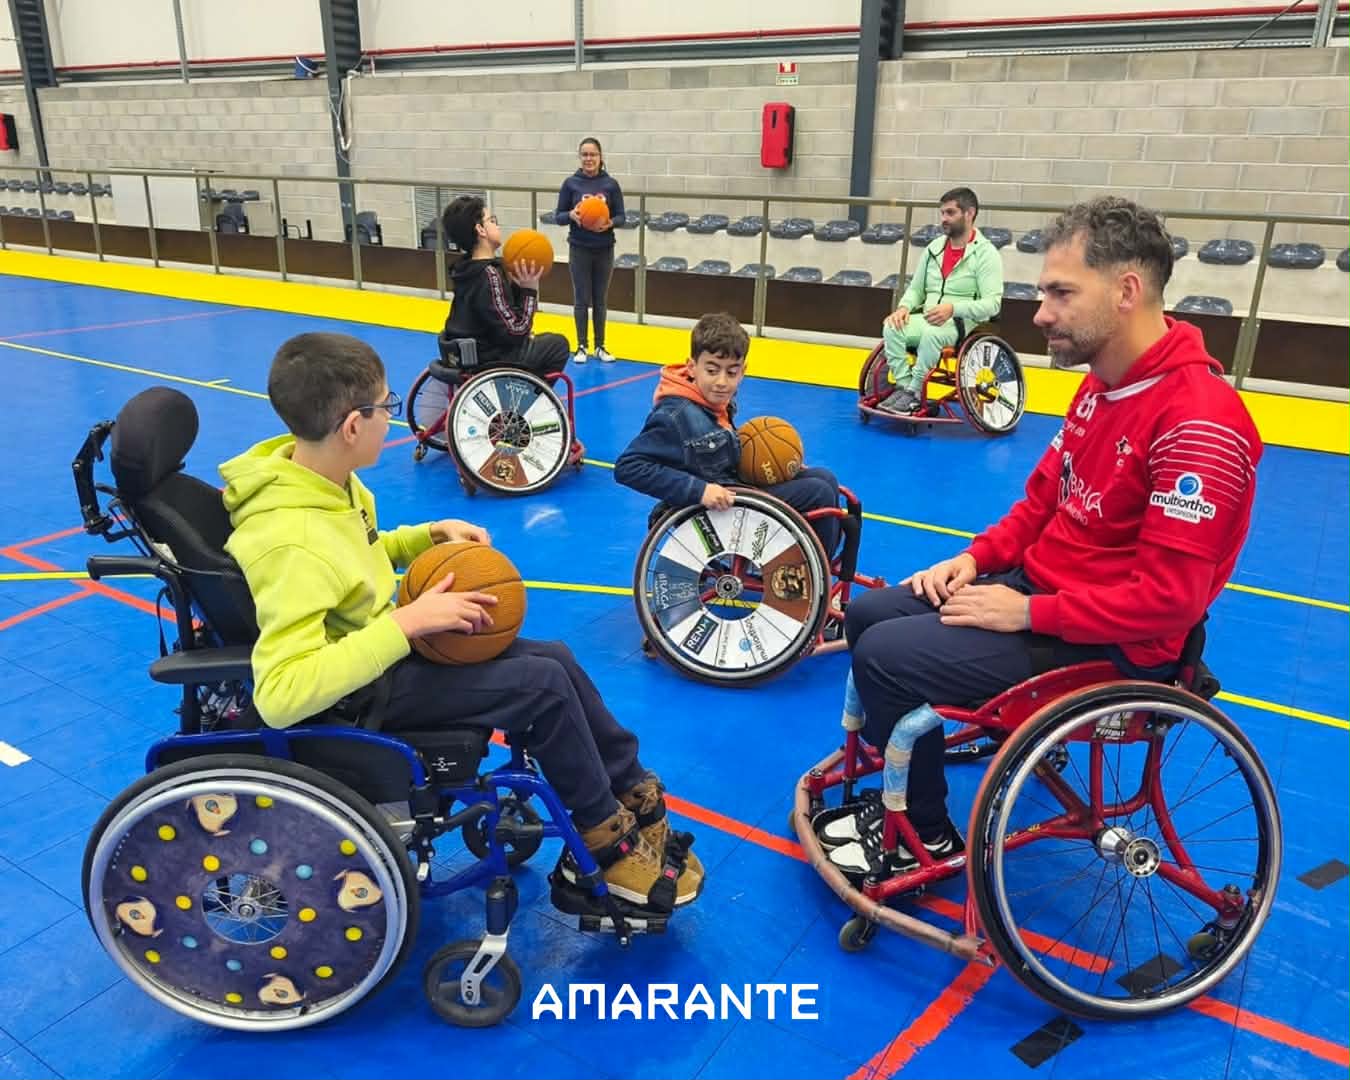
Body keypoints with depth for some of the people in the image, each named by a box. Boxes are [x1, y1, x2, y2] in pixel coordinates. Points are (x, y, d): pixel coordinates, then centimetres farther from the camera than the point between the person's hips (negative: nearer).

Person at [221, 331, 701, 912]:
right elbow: (281, 695, -38)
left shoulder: (321, 476, -5)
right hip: (361, 693, -9)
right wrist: (408, 622, -37)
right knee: (544, 684, -14)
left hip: (381, 646, 9)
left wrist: (430, 535, -1)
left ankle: (636, 796, 19)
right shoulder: (292, 543, -33)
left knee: (555, 658, 4)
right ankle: (611, 841, 6)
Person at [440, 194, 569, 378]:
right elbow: (515, 333, -22)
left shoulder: (467, 268, 5)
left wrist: (519, 285, 0)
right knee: (558, 344, 5)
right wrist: (529, 290, -17)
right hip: (485, 362, -9)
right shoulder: (489, 275, -23)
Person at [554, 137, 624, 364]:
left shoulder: (610, 184, -1)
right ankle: (582, 346, 15)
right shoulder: (571, 183, -2)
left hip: (604, 249, 1)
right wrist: (571, 215, -20)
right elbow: (558, 216, 1)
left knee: (600, 300, 9)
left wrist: (610, 222, -19)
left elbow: (621, 215, 2)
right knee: (581, 300, 4)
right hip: (579, 249, -1)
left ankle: (600, 346, 19)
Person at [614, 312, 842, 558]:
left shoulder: (721, 400, -1)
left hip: (735, 488, 8)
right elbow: (627, 467, -28)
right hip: (713, 512, -8)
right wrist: (699, 490, -32)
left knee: (824, 478, 8)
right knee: (818, 493, -11)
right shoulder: (676, 416, -25)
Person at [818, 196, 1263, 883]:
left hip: (1110, 644, -10)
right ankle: (902, 792, 21)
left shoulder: (1199, 422, -25)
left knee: (888, 656, -18)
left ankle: (926, 838, 6)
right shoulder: (1102, 382, 6)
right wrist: (977, 558, 1)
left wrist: (1030, 613, -21)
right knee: (868, 613, 7)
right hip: (1039, 585, 10)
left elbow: (1170, 598, -26)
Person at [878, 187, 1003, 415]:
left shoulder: (986, 253, -5)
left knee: (931, 334, -38)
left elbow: (992, 303, -14)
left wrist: (953, 308, -29)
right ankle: (903, 387, -19)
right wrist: (904, 307, -6)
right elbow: (916, 288, 18)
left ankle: (914, 393, -23)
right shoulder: (934, 248, 14)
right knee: (891, 327, -25)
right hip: (927, 318, 5)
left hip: (963, 323, -5)